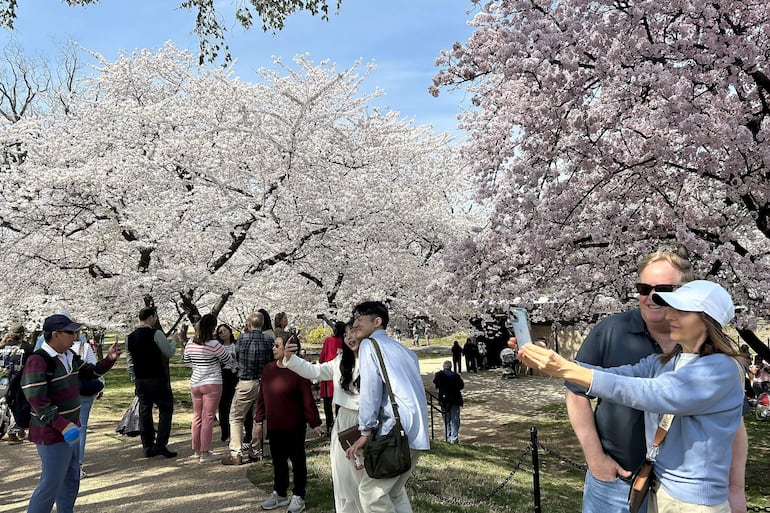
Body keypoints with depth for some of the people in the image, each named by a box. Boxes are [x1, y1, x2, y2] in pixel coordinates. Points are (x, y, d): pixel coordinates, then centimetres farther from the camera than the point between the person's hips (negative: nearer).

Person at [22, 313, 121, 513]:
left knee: (71, 479, 20)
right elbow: (37, 400, -25)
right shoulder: (38, 361, -22)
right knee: (51, 484, -3)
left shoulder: (70, 357, 5)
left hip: (71, 428, 9)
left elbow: (90, 372, 19)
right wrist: (63, 426, -29)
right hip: (52, 434, -9)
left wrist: (109, 359, 0)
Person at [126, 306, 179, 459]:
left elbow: (130, 362, 12)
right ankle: (160, 445, -4)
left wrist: (135, 379, 19)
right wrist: (174, 340, 9)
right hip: (157, 379, -6)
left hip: (140, 380, 6)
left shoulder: (130, 337, 8)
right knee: (165, 409, 3)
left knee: (145, 411, 11)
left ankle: (148, 447, 16)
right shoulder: (156, 334, -12)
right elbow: (169, 352, -8)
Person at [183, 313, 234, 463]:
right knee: (208, 419, 0)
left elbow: (186, 362, 16)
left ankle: (196, 450, 26)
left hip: (195, 384, 6)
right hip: (212, 384, -6)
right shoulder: (214, 345, -17)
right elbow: (228, 359, -5)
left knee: (197, 417, 17)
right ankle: (205, 453, 3)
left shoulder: (190, 344, 2)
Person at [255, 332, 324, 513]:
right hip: (274, 426, 6)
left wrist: (315, 423, -15)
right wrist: (258, 421, 10)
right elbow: (262, 396, 9)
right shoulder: (268, 369, 3)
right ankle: (279, 494, 31)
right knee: (278, 460, 16)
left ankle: (298, 496, 20)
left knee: (297, 460, 7)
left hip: (294, 426, -5)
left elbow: (307, 400, -15)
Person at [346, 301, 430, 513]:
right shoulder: (404, 350, 23)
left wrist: (365, 432, -7)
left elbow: (371, 390, -9)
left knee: (371, 491, -3)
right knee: (394, 491, 19)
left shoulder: (369, 345, 0)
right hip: (417, 432, 9)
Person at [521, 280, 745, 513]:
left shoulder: (722, 368, -17)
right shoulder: (661, 362, 6)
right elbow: (613, 375, -9)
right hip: (656, 489, 6)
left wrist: (567, 370, -35)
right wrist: (553, 364, -25)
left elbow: (650, 394, -29)